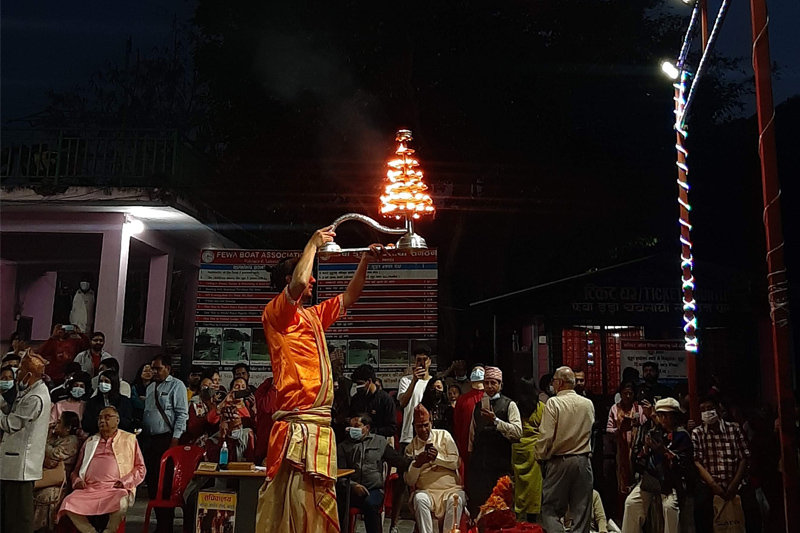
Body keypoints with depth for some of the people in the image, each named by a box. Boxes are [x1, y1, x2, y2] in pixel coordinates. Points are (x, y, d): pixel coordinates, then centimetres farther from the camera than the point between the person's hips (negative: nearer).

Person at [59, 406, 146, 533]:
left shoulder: (129, 439, 16)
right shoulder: (90, 442, 28)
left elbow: (140, 467, 12)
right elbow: (77, 469, 30)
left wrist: (125, 482, -5)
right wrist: (77, 480, 7)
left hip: (116, 489, -3)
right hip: (89, 489, 4)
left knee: (121, 504, -37)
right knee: (68, 503, -28)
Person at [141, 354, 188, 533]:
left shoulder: (177, 386, -5)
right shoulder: (150, 387, 16)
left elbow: (182, 414, -11)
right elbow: (144, 413, 19)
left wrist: (175, 440, -17)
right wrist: (142, 437, 12)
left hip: (166, 439, -7)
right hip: (148, 439, 7)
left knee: (166, 483, -2)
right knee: (151, 481, 11)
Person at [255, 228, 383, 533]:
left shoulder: (313, 316, 20)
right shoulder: (275, 313, -4)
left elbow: (348, 299, 31)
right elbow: (298, 284, -24)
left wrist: (364, 262, 21)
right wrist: (313, 244, -9)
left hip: (320, 423, 9)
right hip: (297, 425, -9)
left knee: (317, 504, 11)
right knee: (298, 501, -9)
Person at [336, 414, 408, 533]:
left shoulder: (380, 441, 16)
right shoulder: (344, 446, 17)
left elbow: (399, 462, 16)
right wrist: (353, 485, -11)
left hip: (374, 489, -1)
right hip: (351, 490, 1)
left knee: (370, 504, -35)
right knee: (337, 503, -31)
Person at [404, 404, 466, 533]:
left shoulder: (443, 435, 9)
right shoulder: (411, 447, 11)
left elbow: (456, 462, 1)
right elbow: (409, 481, 4)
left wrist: (437, 457, -15)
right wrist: (417, 463, -14)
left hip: (451, 488, -1)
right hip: (426, 491, 1)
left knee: (455, 499, -33)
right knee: (420, 499, -32)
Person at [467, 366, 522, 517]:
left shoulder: (509, 405, 0)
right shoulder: (478, 406, 16)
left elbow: (517, 432, -14)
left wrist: (495, 420, -20)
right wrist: (470, 453, 18)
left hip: (501, 465, -4)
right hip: (478, 464, 4)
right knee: (477, 504, 6)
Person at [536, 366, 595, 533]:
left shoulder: (553, 403, -12)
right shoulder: (588, 404, 4)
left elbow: (546, 436, -14)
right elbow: (590, 431, 13)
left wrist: (541, 456, 1)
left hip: (559, 461, -4)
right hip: (583, 461, 5)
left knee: (551, 508, 3)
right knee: (582, 509, 12)